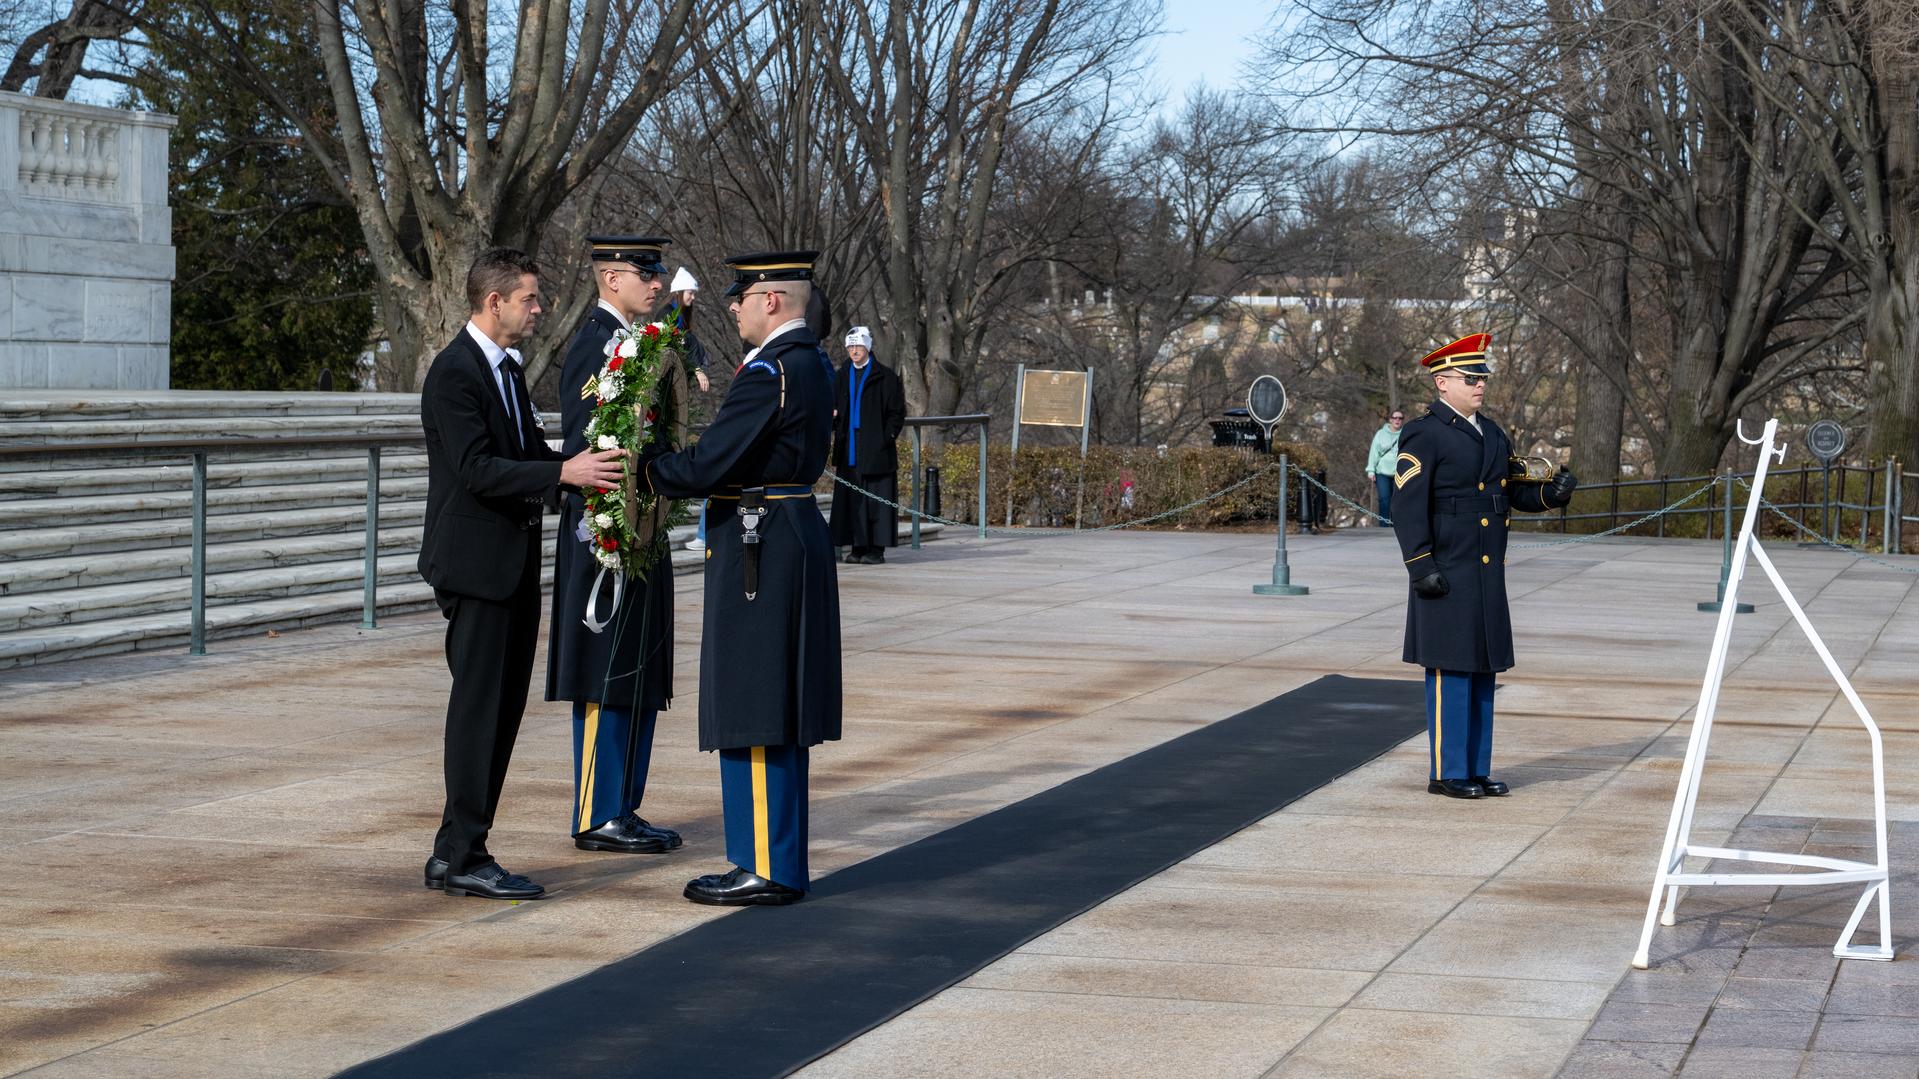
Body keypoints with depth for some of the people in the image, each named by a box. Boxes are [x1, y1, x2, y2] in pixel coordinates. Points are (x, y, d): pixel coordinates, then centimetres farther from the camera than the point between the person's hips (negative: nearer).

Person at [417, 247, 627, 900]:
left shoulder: (507, 367, 15)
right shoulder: (454, 373, -15)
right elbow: (477, 470, -23)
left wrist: (587, 469, 5)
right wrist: (564, 473, -27)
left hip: (514, 564, 10)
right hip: (475, 564, -10)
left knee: (504, 707, 10)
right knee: (478, 707, -6)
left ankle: (454, 854, 16)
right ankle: (463, 859, -1)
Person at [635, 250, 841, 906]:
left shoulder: (769, 372, -18)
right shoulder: (811, 362, 13)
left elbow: (709, 465, -20)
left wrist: (643, 471, -6)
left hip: (759, 550, -10)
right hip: (796, 532, 10)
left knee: (753, 717, -5)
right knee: (778, 715, 13)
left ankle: (767, 871, -1)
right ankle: (781, 863, 19)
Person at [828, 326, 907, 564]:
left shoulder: (885, 376, -1)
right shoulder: (842, 377, 14)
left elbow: (897, 411, -1)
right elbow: (834, 409, 18)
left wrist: (887, 437, -11)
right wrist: (830, 421, -4)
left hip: (875, 450, -5)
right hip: (849, 450, 5)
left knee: (876, 498, -5)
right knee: (852, 498, 3)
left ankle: (877, 548, -3)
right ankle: (857, 547, 7)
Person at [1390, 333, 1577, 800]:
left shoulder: (1492, 434, 16)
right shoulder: (1423, 436, -9)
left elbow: (1517, 493, 18)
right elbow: (1407, 506, -14)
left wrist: (1552, 493, -3)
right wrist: (1421, 566, -19)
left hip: (1487, 576, 8)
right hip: (1446, 577, -8)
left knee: (1482, 672, 11)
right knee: (1450, 673, -5)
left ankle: (1477, 769, 18)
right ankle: (1447, 773, 1)